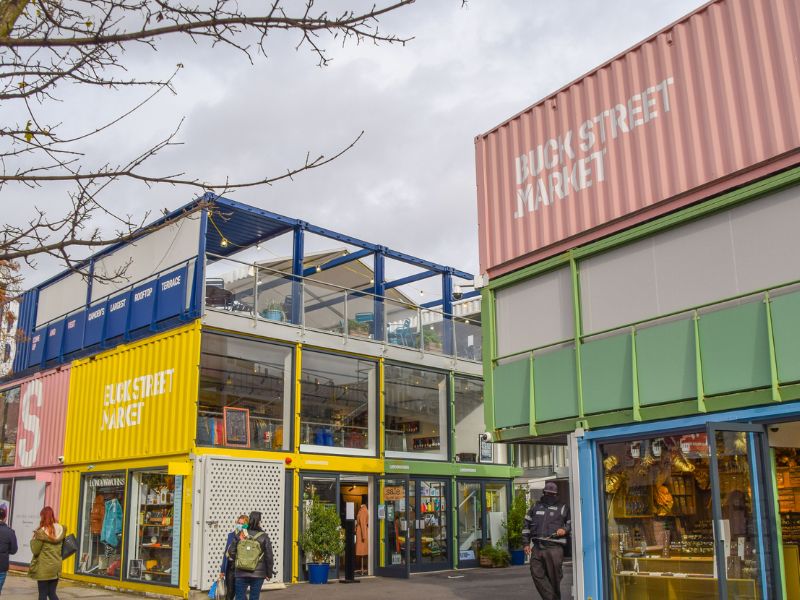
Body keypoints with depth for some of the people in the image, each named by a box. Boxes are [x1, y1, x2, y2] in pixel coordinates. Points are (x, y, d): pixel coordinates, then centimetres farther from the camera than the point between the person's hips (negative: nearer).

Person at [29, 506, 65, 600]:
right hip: (56, 567, 5)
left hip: (44, 568, -5)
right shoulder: (61, 530, 2)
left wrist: (33, 540, 4)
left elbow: (35, 550, -10)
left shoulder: (42, 532, -15)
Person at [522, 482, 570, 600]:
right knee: (537, 574, -4)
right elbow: (527, 525, 17)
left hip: (554, 547, -3)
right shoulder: (535, 507, 17)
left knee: (554, 576, -1)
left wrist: (565, 530, -8)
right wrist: (526, 543, 10)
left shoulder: (563, 508, 11)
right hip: (537, 546, 3)